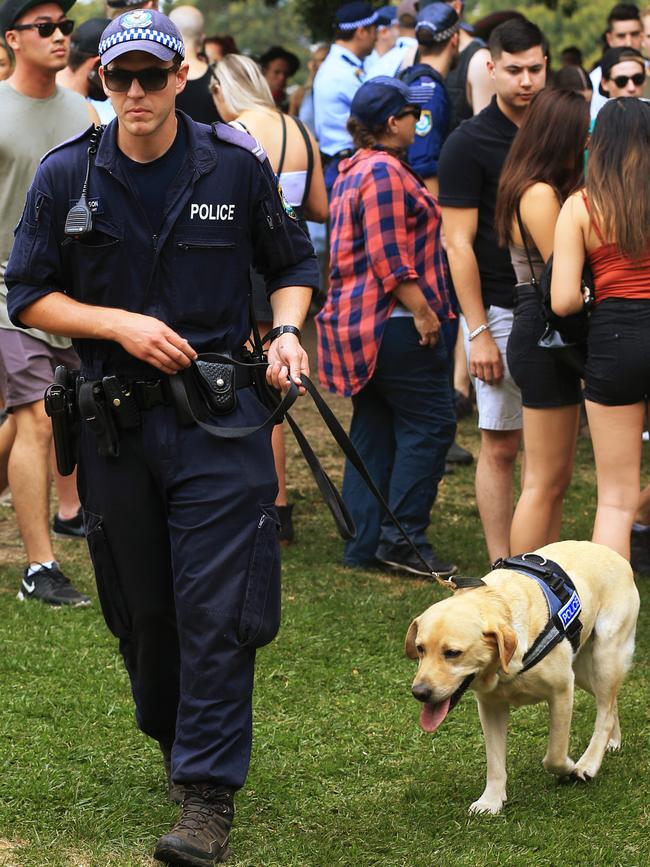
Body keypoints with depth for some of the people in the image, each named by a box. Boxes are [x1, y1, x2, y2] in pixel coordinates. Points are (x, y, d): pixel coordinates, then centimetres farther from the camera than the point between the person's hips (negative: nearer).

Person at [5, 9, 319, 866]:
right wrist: (119, 323, -10)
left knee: (215, 606, -9)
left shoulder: (235, 167, -1)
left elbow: (293, 264, 13)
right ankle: (172, 738, 36)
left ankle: (209, 795, -5)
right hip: (114, 418, 2)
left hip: (219, 417, -2)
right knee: (140, 605, 12)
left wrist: (286, 331, -7)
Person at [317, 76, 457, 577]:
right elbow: (391, 260, -21)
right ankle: (403, 538, -5)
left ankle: (365, 544, 14)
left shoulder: (355, 170, 17)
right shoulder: (385, 173, -16)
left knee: (374, 432, 12)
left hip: (359, 320, 11)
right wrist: (423, 312, -18)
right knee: (429, 425, -4)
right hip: (394, 322, -11)